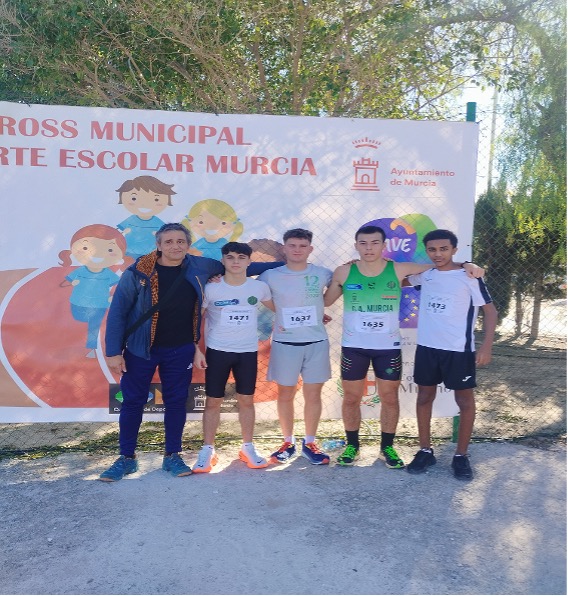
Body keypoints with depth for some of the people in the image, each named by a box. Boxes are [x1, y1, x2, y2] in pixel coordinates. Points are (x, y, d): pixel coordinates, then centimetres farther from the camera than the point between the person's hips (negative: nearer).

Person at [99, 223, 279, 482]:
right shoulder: (138, 271, -13)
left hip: (181, 350, 2)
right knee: (133, 402, 7)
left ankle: (172, 456, 26)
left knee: (176, 402, 10)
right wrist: (113, 351, -12)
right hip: (141, 349, -2)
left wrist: (280, 264, 9)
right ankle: (127, 458, 24)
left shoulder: (199, 266, -4)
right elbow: (118, 311, -9)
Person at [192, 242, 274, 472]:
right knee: (213, 401, 5)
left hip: (248, 351, 2)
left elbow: (278, 308, 14)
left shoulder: (259, 287, -2)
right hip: (217, 351, -1)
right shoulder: (211, 288, -8)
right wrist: (196, 350, -7)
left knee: (246, 400, 10)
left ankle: (247, 448, 25)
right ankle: (207, 450, 18)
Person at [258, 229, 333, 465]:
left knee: (313, 394, 7)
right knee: (285, 394, 9)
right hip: (285, 343, -1)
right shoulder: (270, 276, -5)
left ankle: (309, 443, 22)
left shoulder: (323, 274, -2)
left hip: (317, 342, 1)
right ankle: (288, 443, 25)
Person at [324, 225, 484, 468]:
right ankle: (352, 444, 28)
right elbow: (325, 301, 10)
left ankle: (387, 446, 26)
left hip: (388, 347, 0)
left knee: (389, 397, 8)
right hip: (353, 346, 0)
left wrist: (465, 264, -11)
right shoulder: (343, 272, -5)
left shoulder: (398, 270, -6)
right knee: (351, 398, 9)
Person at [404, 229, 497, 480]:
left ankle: (461, 456, 21)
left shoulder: (469, 277, -8)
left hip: (458, 349, -4)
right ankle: (425, 451, 25)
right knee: (424, 397, 11)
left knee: (464, 400, 6)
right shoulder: (424, 275, 5)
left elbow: (490, 310, -5)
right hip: (426, 347, 4)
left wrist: (487, 345, -13)